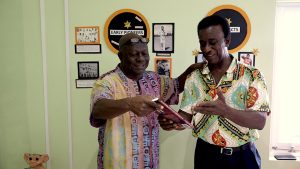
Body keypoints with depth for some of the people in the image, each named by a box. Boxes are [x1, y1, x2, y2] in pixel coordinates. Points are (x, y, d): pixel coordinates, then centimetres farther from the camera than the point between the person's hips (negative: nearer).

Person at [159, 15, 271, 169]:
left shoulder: (252, 76, -9)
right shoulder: (193, 78, 0)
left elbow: (260, 121, -17)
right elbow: (186, 116, 1)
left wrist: (225, 110, -33)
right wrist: (171, 121, -21)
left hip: (242, 157, -2)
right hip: (205, 155, 3)